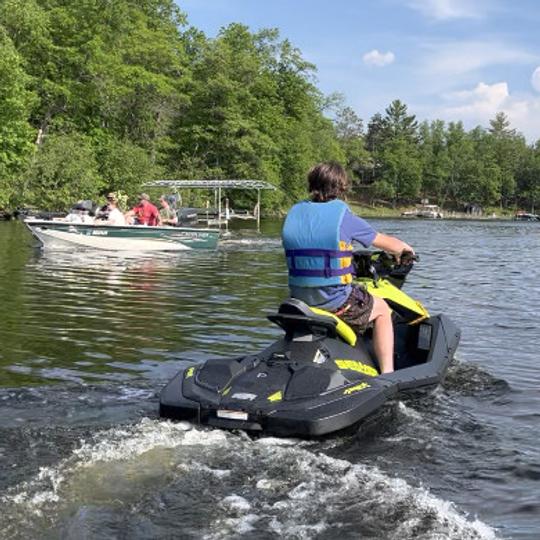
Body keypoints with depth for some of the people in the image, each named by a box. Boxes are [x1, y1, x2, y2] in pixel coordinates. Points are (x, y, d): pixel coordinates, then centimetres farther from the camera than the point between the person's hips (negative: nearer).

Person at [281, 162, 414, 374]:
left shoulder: (294, 213, 5)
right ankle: (387, 373, 13)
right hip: (334, 299, -6)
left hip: (299, 298, 6)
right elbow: (387, 243, 4)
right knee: (382, 309, 21)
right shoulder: (344, 217, -9)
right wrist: (404, 248, 28)